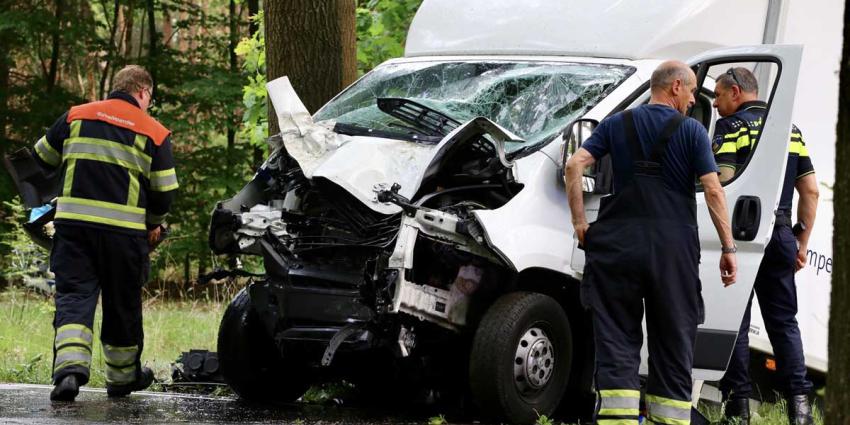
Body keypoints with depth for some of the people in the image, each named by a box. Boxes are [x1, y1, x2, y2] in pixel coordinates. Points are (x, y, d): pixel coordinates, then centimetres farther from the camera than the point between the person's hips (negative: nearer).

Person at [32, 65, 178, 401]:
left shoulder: (76, 116, 10)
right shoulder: (154, 132, 4)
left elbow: (42, 157, 20)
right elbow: (165, 191, 4)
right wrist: (153, 223, 23)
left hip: (72, 222, 1)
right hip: (125, 230, -1)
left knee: (73, 297, -2)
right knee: (122, 305, 14)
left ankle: (70, 366, -24)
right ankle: (122, 376, 28)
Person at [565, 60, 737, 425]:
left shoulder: (616, 125, 11)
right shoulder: (691, 131, 3)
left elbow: (575, 165, 0)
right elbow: (713, 190, -4)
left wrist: (579, 223, 4)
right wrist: (728, 248, -1)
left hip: (618, 243, 2)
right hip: (673, 245, -2)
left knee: (616, 341, 2)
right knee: (673, 344, 8)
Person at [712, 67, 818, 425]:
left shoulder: (731, 126, -5)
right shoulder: (790, 130, 15)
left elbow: (723, 182, -16)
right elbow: (810, 190, 14)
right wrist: (802, 241, 18)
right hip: (780, 235, 5)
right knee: (783, 320, 10)